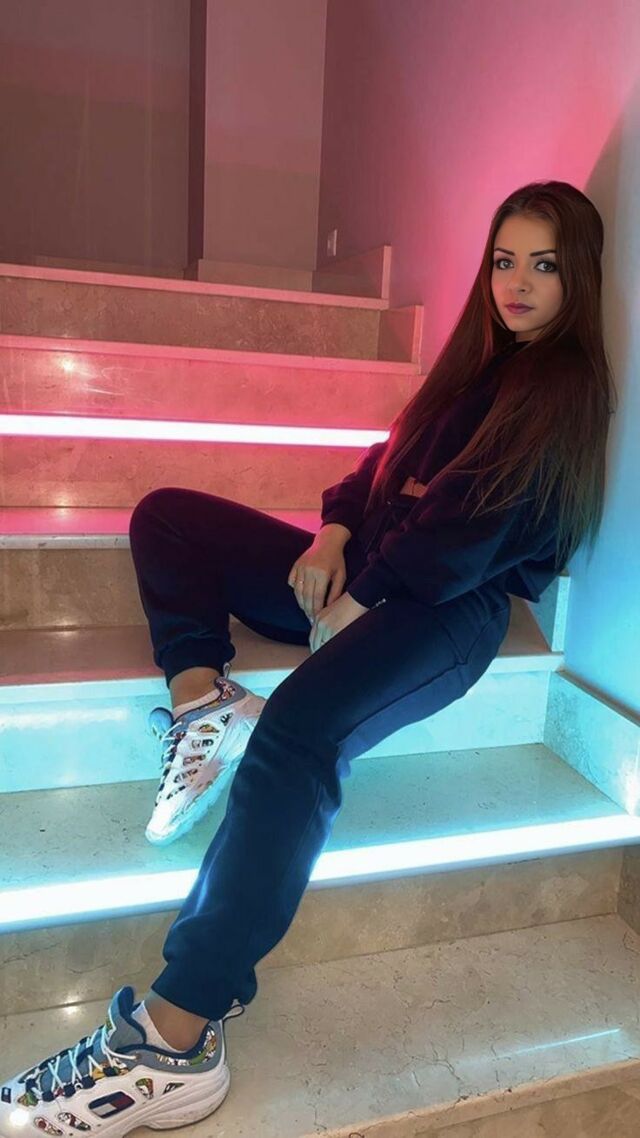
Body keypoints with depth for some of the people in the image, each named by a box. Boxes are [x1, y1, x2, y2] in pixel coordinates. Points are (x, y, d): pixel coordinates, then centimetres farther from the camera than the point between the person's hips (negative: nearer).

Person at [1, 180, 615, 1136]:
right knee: (166, 515, 7)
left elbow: (473, 527, -14)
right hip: (368, 575, 9)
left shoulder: (567, 386, -2)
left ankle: (177, 1042, -31)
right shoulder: (480, 362, 23)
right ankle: (204, 700, -15)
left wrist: (361, 598, -15)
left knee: (300, 729, -38)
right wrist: (333, 533, 1)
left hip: (455, 608, -9)